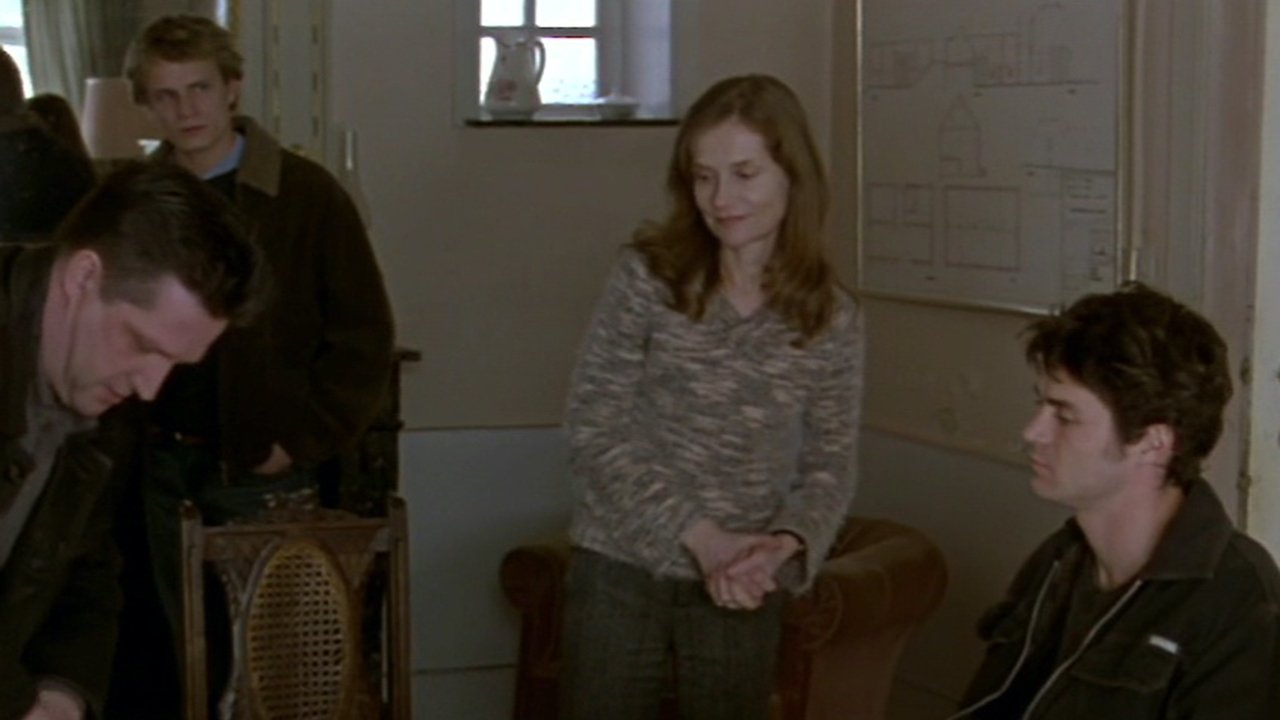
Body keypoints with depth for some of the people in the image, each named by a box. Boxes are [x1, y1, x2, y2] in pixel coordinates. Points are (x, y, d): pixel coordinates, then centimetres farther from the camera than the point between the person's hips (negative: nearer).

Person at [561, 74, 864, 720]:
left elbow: (830, 466, 2)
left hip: (742, 588, 2)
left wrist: (789, 541, -19)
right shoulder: (646, 279, -8)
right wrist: (698, 535, -18)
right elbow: (592, 432, -10)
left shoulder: (833, 322, -2)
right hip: (621, 570, -1)